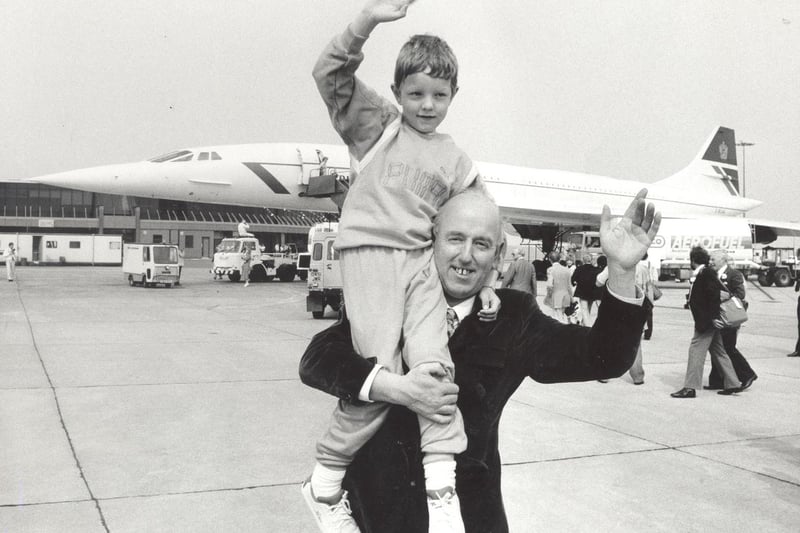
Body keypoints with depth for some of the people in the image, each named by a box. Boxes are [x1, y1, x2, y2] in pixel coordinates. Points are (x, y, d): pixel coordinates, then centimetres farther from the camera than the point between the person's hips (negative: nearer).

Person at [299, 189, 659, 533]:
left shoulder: (512, 320, -4)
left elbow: (604, 358, -9)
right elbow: (316, 358, -15)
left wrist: (622, 269, -21)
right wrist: (394, 387, -30)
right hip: (378, 497, 0)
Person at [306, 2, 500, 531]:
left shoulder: (456, 160, 16)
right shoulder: (377, 124, 6)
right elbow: (331, 74, -5)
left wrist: (487, 281, 11)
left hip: (421, 260, 4)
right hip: (370, 254, -4)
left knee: (433, 362, -10)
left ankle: (441, 489, -4)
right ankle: (326, 482, 6)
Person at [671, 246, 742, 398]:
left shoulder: (706, 273, -15)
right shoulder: (702, 273, 13)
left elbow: (714, 295, -22)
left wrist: (713, 317, -23)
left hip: (707, 321, -10)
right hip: (707, 320, 10)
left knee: (696, 349, -8)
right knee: (718, 351, 15)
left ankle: (690, 387, -8)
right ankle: (732, 384, 22)